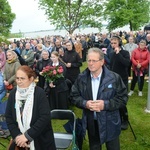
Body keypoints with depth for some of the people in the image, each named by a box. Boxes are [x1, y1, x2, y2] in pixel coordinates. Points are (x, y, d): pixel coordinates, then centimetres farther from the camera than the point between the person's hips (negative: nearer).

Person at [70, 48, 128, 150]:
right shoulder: (81, 78, -3)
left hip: (110, 122, -2)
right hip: (91, 122, 2)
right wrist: (85, 103, -18)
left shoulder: (114, 78, -12)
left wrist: (105, 104, -22)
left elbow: (123, 97, -10)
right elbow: (74, 96, 2)